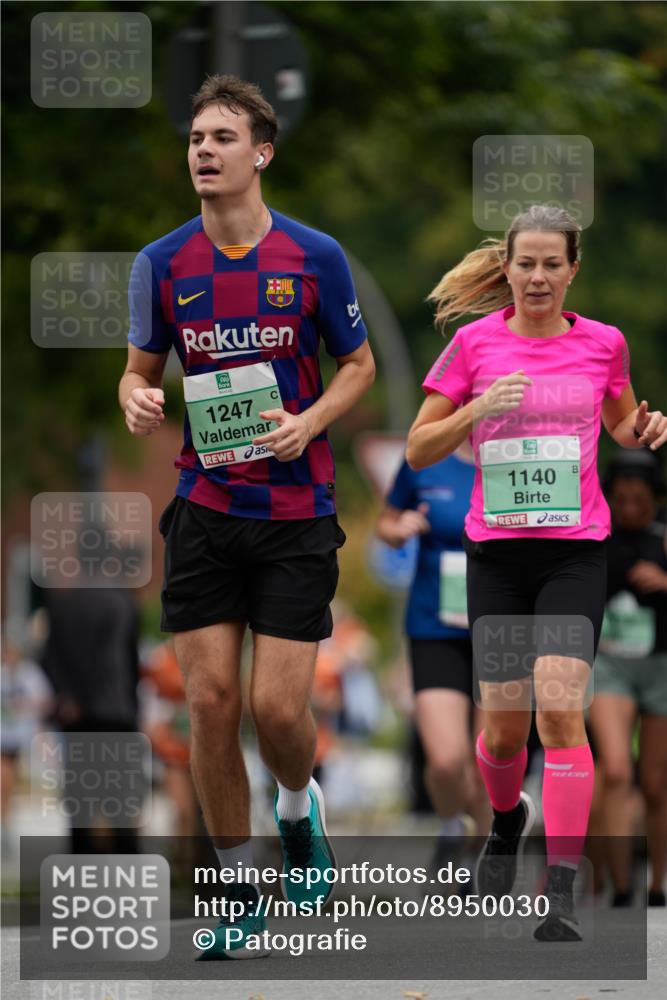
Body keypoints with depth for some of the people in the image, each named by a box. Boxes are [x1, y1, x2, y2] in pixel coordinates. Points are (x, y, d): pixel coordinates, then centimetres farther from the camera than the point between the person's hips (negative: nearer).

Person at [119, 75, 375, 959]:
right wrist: (138, 400, -12)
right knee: (211, 703, -2)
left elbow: (360, 365, 5)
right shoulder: (162, 264, 1)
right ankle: (237, 887, 12)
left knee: (278, 707, -7)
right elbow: (141, 367, 11)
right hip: (204, 512, 2)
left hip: (295, 516, -2)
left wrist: (309, 422, -13)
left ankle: (299, 806, 28)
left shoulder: (314, 257, -5)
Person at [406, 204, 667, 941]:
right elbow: (418, 449, 3)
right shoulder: (475, 343, 1)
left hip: (575, 551, -1)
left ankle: (563, 891, -18)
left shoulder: (602, 344, 4)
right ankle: (507, 819, 38)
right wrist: (478, 409, -14)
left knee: (559, 706, -17)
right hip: (497, 549, 1)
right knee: (504, 723, 3)